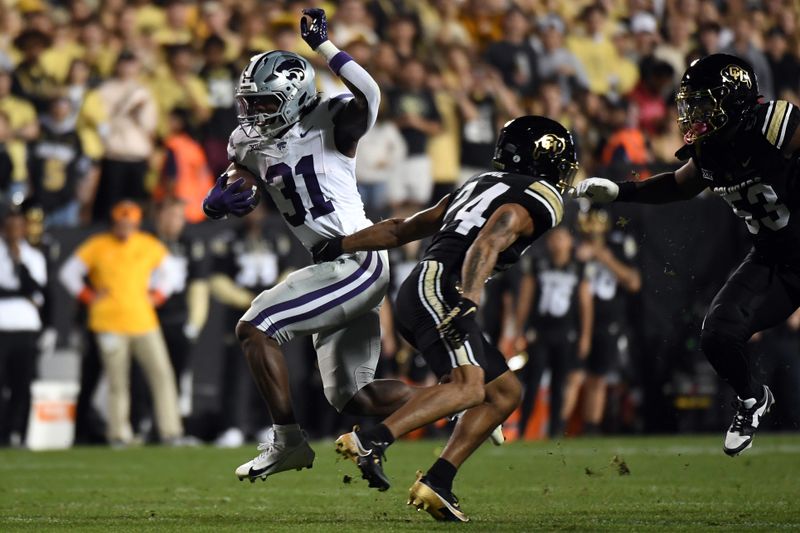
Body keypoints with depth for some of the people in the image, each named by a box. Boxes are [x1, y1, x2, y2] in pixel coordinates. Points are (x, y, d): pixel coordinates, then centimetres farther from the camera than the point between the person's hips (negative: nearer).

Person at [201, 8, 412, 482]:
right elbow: (214, 202, 17)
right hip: (338, 269, 9)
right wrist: (220, 202, -6)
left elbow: (368, 95, -29)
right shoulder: (250, 144, 11)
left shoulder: (329, 124, -9)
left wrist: (323, 45, -26)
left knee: (256, 328, -13)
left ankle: (289, 442, -6)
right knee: (352, 397, 10)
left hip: (358, 261, -9)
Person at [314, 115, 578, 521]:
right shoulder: (536, 200, 1)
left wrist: (340, 246, 35)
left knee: (505, 392, 11)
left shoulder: (485, 185, 28)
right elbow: (486, 244, -18)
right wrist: (468, 303, -31)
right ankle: (370, 441, -39)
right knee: (469, 386, -27)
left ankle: (437, 483, 2)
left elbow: (404, 229, 31)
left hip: (419, 294, 9)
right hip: (439, 288, -9)